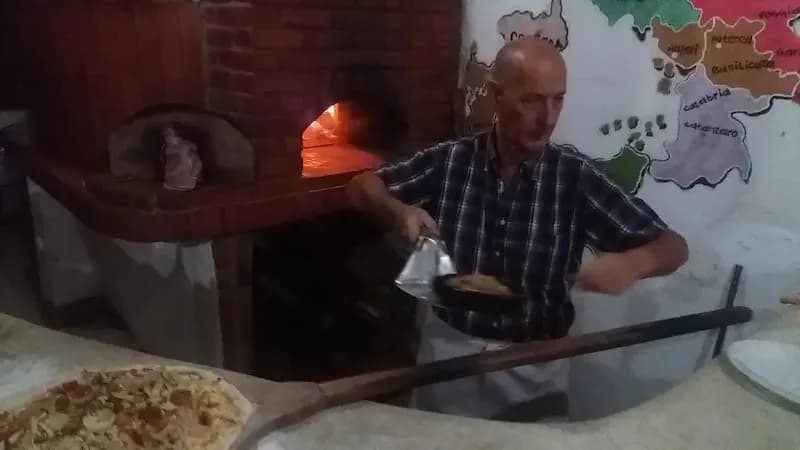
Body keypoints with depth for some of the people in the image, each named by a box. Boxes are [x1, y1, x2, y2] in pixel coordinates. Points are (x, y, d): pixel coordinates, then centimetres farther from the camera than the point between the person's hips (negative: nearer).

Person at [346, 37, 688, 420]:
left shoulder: (576, 176, -12)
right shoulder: (448, 161, -10)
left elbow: (673, 247, -7)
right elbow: (362, 186, 2)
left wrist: (632, 264, -30)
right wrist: (398, 211, -20)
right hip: (449, 348, 1)